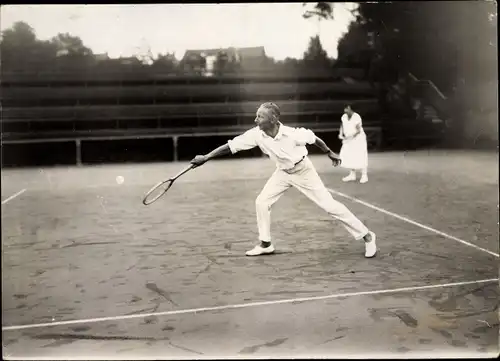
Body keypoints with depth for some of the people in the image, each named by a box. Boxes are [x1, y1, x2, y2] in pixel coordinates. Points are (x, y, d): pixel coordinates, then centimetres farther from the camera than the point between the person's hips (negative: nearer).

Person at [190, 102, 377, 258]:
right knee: (261, 202, -2)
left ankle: (367, 236, 4)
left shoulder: (292, 134, -33)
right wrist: (206, 157, -22)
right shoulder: (256, 134, -22)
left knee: (329, 205, -7)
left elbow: (313, 138, -15)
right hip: (283, 172, 5)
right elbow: (231, 145, -19)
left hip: (303, 170, -5)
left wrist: (330, 153, -1)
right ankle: (265, 244, 16)